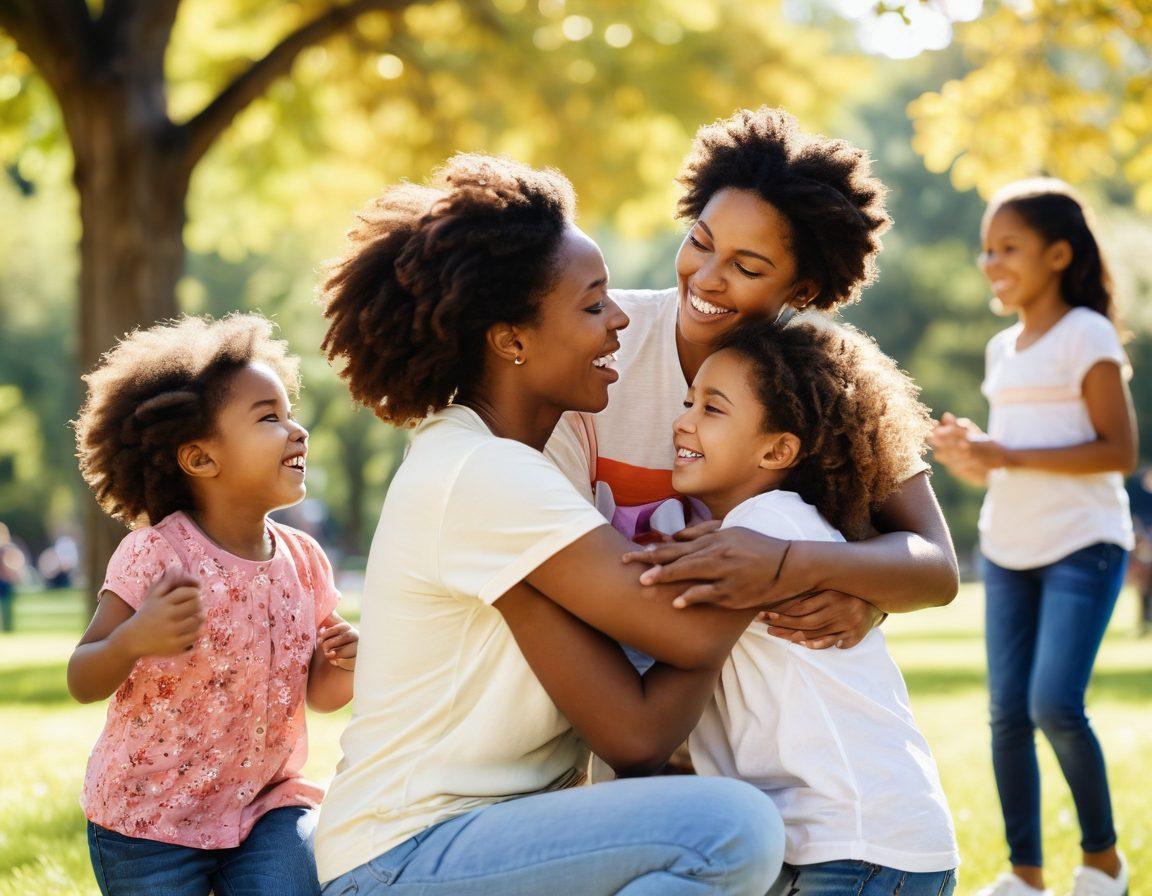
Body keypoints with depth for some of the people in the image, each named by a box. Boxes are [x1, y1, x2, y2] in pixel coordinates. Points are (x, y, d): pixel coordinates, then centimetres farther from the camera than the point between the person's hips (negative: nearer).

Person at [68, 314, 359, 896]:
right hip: (150, 819, -3)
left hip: (267, 802, 4)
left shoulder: (304, 560, -1)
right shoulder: (154, 555, -16)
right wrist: (134, 640, -34)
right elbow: (82, 683, -14)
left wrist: (346, 669, -13)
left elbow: (319, 694, 10)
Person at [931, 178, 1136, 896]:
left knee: (1055, 706, -16)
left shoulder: (1086, 335, -7)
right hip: (1008, 550, 7)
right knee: (1007, 713, 2)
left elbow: (1119, 451, -14)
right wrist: (969, 456, -1)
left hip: (1083, 547, -7)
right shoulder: (1002, 349, 14)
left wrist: (1009, 457, -20)